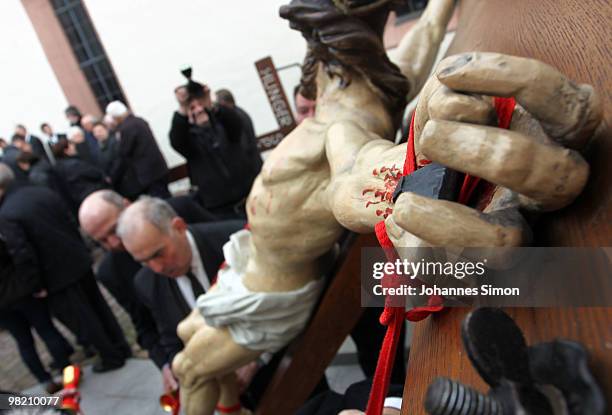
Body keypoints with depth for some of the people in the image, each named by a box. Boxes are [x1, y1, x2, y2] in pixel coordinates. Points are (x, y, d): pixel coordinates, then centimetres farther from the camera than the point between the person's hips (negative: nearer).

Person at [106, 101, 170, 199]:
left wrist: (112, 179, -1)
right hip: (159, 169, 9)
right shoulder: (140, 121, 11)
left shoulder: (126, 128, -15)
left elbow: (124, 157, -11)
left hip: (148, 173, -9)